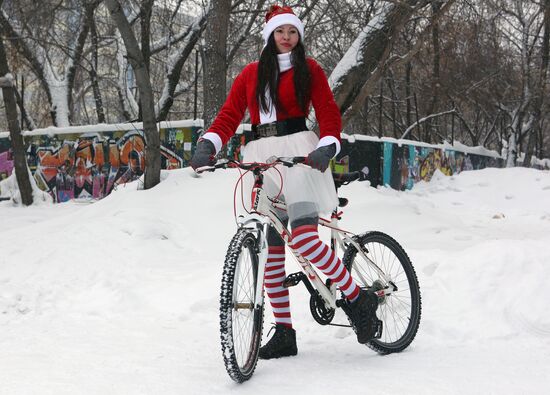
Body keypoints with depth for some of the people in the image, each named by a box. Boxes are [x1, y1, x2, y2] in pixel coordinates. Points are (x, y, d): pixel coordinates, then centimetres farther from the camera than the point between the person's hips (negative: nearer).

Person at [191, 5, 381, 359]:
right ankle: (284, 333, 8)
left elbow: (329, 113, 1)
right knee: (271, 250, 2)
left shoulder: (309, 70, 9)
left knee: (304, 239, -23)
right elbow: (229, 115, 8)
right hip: (260, 157, 4)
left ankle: (359, 299, -8)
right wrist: (207, 144, -10)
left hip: (298, 151, -4)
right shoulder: (251, 73, 17)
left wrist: (327, 147, -19)